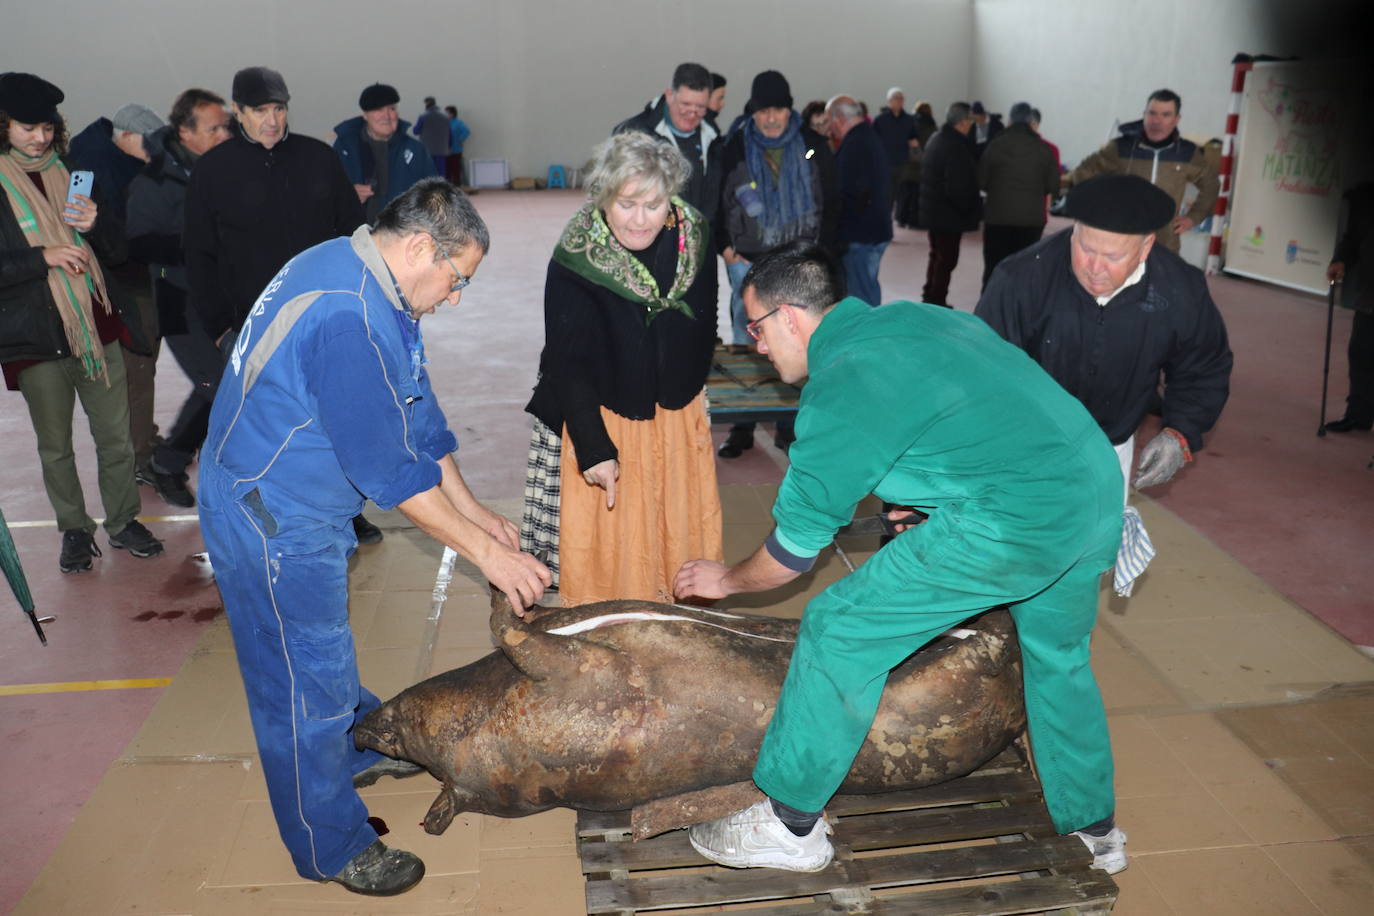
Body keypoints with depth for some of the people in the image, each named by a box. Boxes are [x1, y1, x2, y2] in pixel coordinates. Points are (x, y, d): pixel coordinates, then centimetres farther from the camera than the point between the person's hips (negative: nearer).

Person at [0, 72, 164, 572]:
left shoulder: (72, 174, 10)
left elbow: (115, 245, 13)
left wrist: (95, 224, -8)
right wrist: (43, 257, -19)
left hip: (97, 325, 3)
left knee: (115, 435, 5)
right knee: (55, 446, 8)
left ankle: (123, 521, 20)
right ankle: (74, 531, 23)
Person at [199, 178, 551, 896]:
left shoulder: (377, 289, 2)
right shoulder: (346, 318, -31)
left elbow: (417, 414, 7)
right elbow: (389, 468, -29)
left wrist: (471, 508, 5)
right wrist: (486, 550, -22)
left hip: (301, 505, 10)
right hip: (270, 519, -10)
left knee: (325, 643, 28)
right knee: (305, 678, 5)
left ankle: (356, 749, 51)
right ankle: (332, 848, 23)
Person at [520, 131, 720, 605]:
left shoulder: (695, 237, -7)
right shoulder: (575, 259, -20)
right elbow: (568, 366, -19)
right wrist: (594, 449, -24)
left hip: (678, 419, 4)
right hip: (598, 420, -4)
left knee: (678, 537, 13)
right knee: (605, 545, 2)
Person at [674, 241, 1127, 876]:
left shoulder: (839, 385, -8)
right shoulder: (911, 316, 16)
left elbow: (795, 549, 0)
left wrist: (726, 580, 18)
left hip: (1018, 523, -9)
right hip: (1101, 490, 10)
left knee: (839, 629, -1)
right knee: (1057, 659, 30)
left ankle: (790, 827, 12)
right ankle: (1094, 832, 46)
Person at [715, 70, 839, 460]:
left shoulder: (813, 147, 3)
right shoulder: (735, 149, 2)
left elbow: (831, 204, 9)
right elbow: (716, 204, 10)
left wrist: (820, 250, 1)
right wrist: (725, 248, 1)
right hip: (748, 261, 0)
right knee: (746, 346, 2)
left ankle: (789, 427, 13)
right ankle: (742, 428, 12)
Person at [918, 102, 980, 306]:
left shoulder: (936, 140, 10)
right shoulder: (956, 147, -22)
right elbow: (957, 187, -25)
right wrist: (968, 209, -10)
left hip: (931, 210, 10)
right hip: (948, 214, -10)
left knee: (937, 255, 21)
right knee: (947, 259, -1)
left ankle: (929, 296, 28)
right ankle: (937, 301, 2)